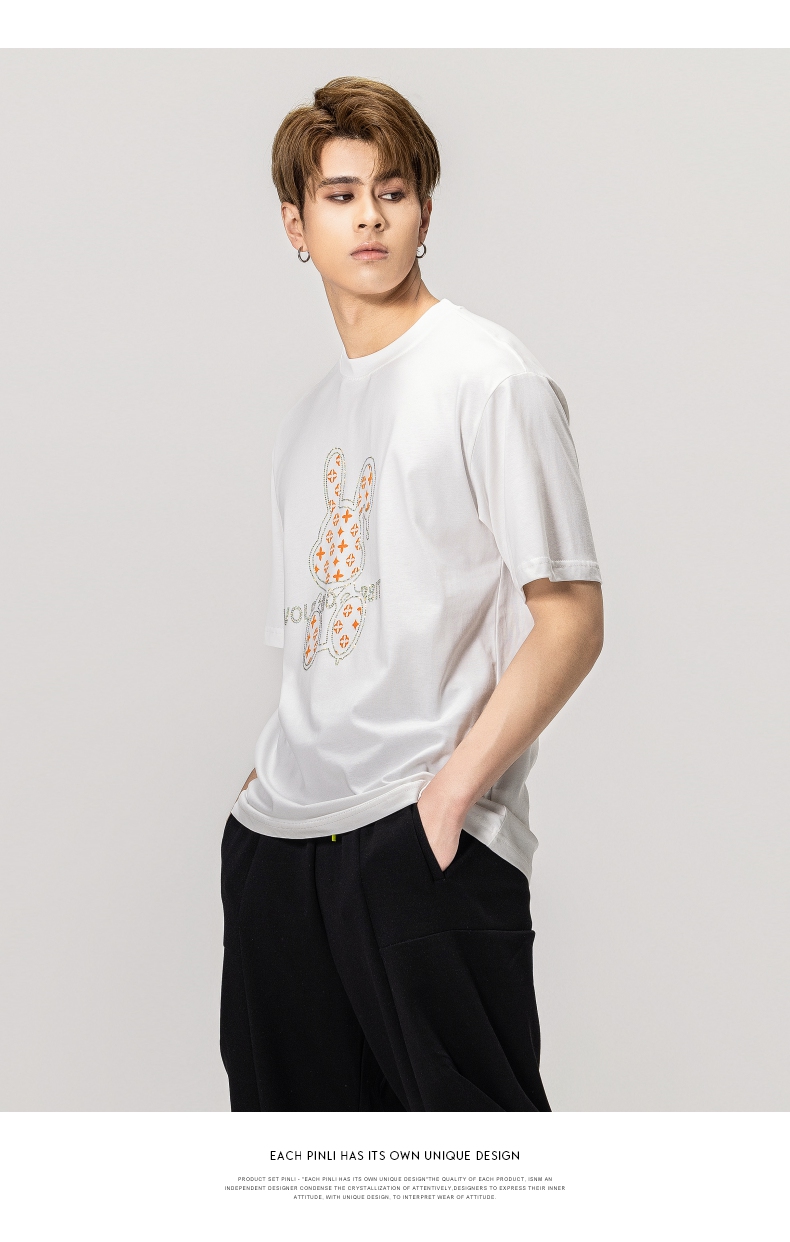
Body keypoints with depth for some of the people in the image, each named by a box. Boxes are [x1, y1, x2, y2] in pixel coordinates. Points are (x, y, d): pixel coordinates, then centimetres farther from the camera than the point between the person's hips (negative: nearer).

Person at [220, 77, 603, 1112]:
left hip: (426, 838, -7)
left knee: (464, 1108, -3)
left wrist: (449, 792, -16)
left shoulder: (489, 377, -5)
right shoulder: (310, 417, 18)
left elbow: (570, 623, -10)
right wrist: (280, 776, 8)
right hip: (276, 833, 7)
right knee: (288, 1099, 11)